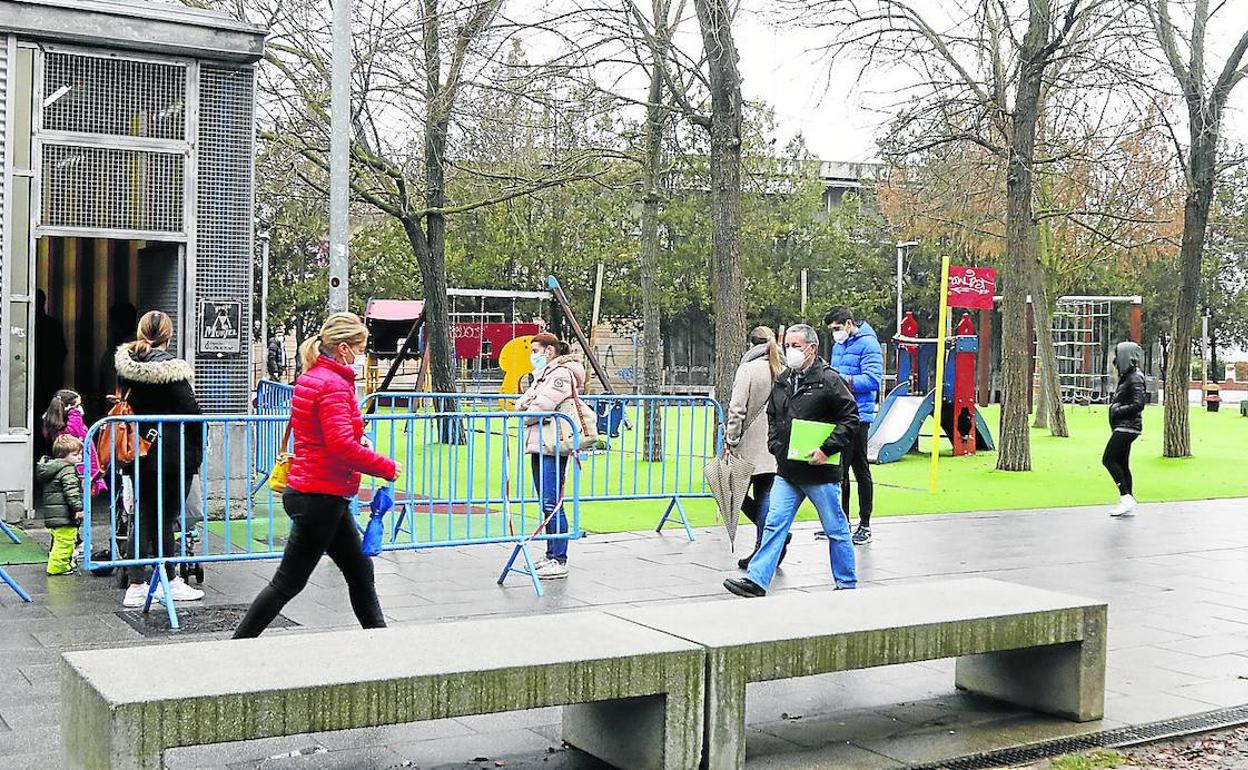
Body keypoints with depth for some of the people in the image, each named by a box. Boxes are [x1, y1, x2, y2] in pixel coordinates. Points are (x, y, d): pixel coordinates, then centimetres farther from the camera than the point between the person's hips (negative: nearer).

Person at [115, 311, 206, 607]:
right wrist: (198, 449, -3)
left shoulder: (125, 363, 4)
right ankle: (169, 582, 13)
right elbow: (190, 410, -13)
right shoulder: (170, 366, -14)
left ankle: (136, 585, 10)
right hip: (171, 453, -5)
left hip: (138, 452, 5)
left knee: (143, 518, 10)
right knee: (164, 518, 3)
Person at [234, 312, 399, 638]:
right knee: (288, 582, -2)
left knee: (360, 571, 17)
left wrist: (359, 440, 10)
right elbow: (342, 446, -27)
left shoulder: (312, 379, 13)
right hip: (320, 497, -10)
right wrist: (386, 467, -16)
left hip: (317, 495, 10)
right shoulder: (334, 386, -17)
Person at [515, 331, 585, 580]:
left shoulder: (561, 373, -9)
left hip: (553, 447, -10)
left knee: (552, 503, -11)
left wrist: (524, 415, 1)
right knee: (546, 504, 13)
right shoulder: (543, 373, 22)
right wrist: (522, 406, -5)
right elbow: (522, 403, 17)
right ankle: (551, 556, 20)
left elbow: (543, 405, -18)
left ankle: (559, 561, -9)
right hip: (539, 446, 10)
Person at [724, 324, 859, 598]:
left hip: (821, 472, -6)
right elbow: (772, 418, 24)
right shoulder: (782, 383, 11)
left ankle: (847, 584, 20)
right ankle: (756, 580, 2)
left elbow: (850, 418, -11)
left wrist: (827, 449, -17)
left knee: (836, 529, 7)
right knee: (774, 525, 2)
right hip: (787, 471, 6)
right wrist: (776, 446, 9)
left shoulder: (829, 380, -9)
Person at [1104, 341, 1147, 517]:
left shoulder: (1135, 378, -14)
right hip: (1123, 426, 10)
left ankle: (1126, 497, -13)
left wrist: (1118, 410, -14)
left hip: (1127, 426, -10)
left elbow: (1138, 404, -23)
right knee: (1122, 464, 11)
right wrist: (1115, 407, 9)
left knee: (1108, 459, -13)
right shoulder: (1126, 376, 17)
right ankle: (1128, 504, 14)